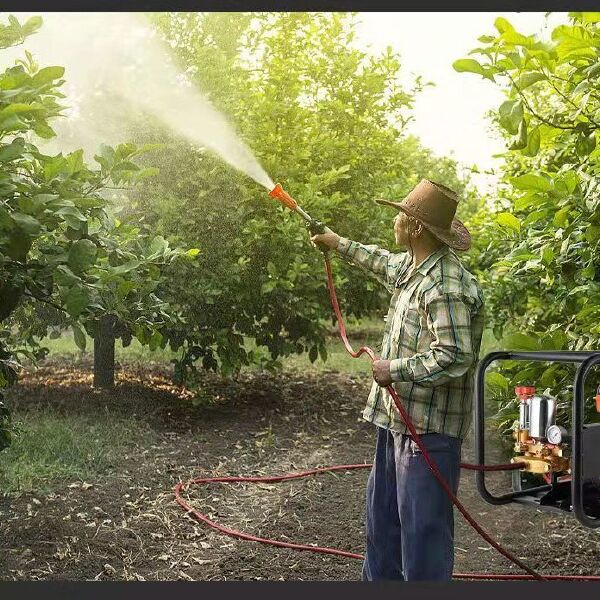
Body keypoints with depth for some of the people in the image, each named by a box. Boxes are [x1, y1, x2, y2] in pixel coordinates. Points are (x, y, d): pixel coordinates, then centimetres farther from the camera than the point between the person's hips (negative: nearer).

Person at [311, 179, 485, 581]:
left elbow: (454, 357, -29)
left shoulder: (446, 287, -24)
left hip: (428, 427, -11)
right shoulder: (412, 265, 8)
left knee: (423, 524, -1)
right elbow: (384, 263, 31)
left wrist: (395, 370, -20)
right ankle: (379, 578, 39)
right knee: (382, 511, 22)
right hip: (398, 416, 11)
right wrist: (338, 243, 40)